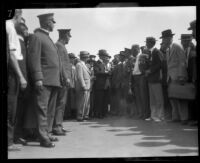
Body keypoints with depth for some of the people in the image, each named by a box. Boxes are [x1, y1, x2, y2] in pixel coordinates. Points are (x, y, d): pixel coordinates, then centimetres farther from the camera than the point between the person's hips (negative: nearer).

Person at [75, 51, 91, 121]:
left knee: (87, 103, 13)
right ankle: (80, 117, -3)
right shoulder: (79, 65, -12)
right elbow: (80, 77, -18)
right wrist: (84, 87, -21)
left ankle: (85, 115, 21)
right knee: (82, 102, -7)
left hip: (87, 87, 10)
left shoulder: (84, 65, 19)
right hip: (83, 87, -10)